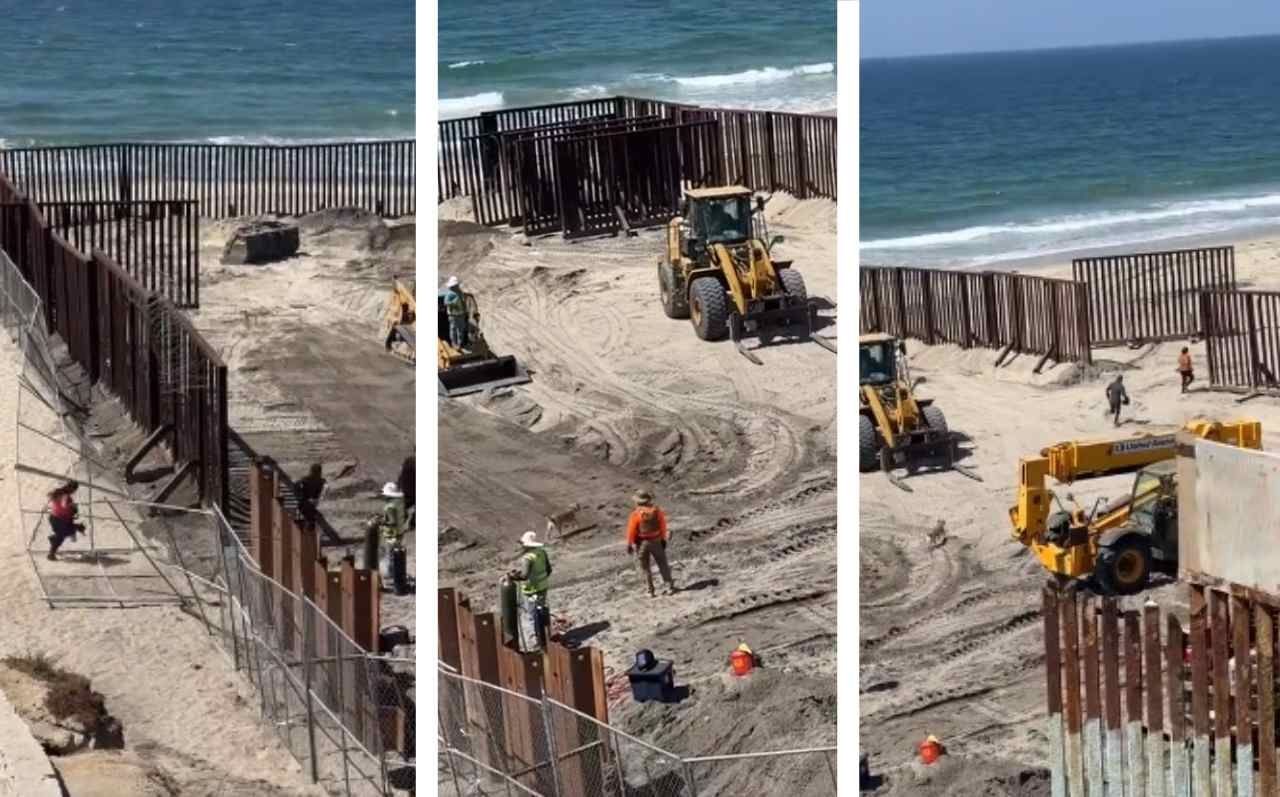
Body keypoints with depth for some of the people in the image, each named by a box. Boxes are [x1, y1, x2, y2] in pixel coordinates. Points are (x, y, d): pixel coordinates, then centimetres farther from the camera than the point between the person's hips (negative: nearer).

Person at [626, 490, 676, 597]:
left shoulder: (636, 514, -13)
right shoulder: (657, 511, -4)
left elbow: (631, 530, -10)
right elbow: (663, 527, 3)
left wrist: (629, 544, -2)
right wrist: (663, 539, 15)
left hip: (642, 543, -2)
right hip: (656, 541, 2)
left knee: (645, 567, 10)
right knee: (662, 564, 10)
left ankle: (651, 591, 9)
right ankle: (669, 586, 4)